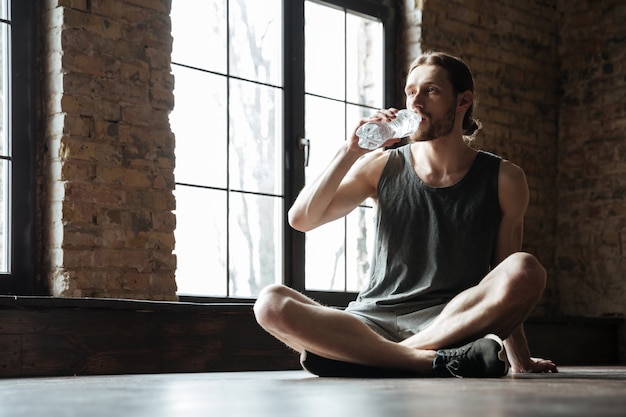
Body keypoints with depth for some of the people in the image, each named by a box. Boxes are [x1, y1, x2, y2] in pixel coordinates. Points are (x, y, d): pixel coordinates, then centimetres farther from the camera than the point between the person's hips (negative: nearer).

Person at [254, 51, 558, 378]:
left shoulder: (503, 179, 6)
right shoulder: (382, 167, 8)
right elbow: (301, 219, 1)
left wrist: (519, 360, 7)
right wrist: (350, 151, -7)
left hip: (454, 321, 0)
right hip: (374, 323, 1)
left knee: (527, 271, -30)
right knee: (270, 304, -26)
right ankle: (435, 360, -33)